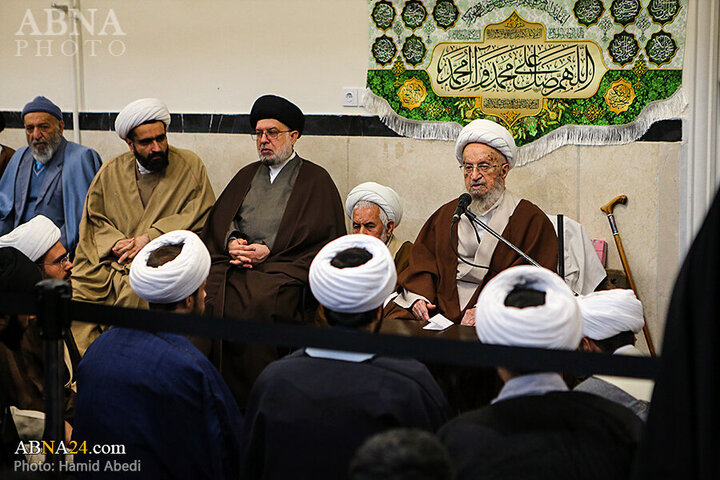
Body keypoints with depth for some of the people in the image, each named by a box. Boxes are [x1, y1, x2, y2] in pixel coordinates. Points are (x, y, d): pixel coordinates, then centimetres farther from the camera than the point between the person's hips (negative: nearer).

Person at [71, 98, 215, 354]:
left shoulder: (190, 166, 6)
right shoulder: (112, 171, 15)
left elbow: (199, 217, -1)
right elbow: (93, 220, 15)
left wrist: (149, 238, -9)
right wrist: (116, 243, -6)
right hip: (109, 259, 4)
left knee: (134, 292, -34)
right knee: (73, 294, -21)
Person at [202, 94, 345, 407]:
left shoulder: (316, 179, 9)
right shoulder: (247, 175, 27)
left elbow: (324, 239, -1)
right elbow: (218, 221, 22)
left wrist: (270, 252, -9)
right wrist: (231, 242, -2)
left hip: (286, 268, -5)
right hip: (235, 264, 5)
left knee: (259, 301, -35)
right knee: (211, 294, -26)